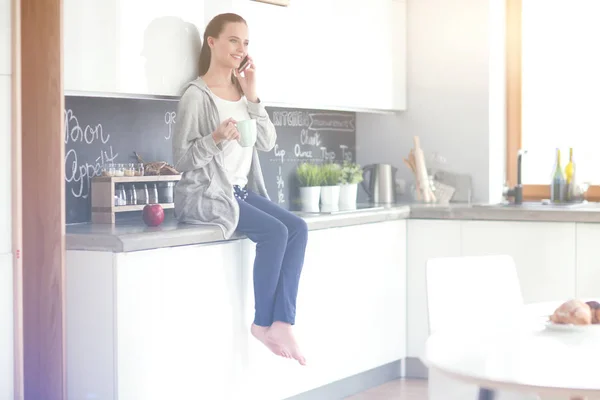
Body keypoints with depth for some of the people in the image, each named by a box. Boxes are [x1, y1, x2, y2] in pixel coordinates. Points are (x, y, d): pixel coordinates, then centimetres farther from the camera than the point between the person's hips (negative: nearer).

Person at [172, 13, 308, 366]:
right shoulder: (196, 95, -9)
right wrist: (216, 138, -28)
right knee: (275, 231, -25)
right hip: (204, 194, -7)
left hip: (240, 191, 7)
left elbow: (267, 144, 3)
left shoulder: (241, 92, 12)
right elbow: (182, 159, -11)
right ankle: (263, 322, -9)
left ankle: (283, 322, -17)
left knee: (298, 228, -15)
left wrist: (252, 96, -3)